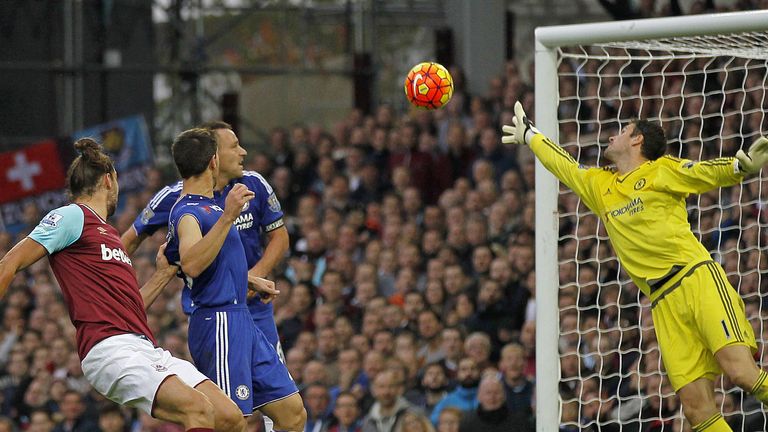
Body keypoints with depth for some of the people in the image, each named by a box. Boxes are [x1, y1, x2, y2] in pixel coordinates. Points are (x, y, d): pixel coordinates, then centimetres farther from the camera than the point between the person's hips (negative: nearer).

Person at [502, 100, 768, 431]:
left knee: (740, 370, -26)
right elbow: (563, 165, 43)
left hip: (698, 279, -4)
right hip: (664, 303, 4)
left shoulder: (661, 170, 8)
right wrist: (529, 135, 56)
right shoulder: (599, 185, 25)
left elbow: (707, 173, -6)